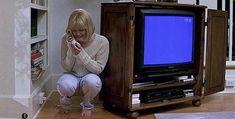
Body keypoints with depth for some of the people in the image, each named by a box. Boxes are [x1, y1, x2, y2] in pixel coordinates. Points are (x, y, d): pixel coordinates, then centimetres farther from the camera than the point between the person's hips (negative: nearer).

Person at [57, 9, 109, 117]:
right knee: (65, 85, -35)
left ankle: (87, 105, -1)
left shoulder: (102, 41, -15)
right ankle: (66, 100, 6)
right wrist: (71, 50, -25)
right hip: (72, 76, 1)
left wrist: (81, 54, -28)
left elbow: (98, 69, -14)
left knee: (92, 81, -38)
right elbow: (66, 68, -6)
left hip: (90, 77, 0)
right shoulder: (66, 39, -10)